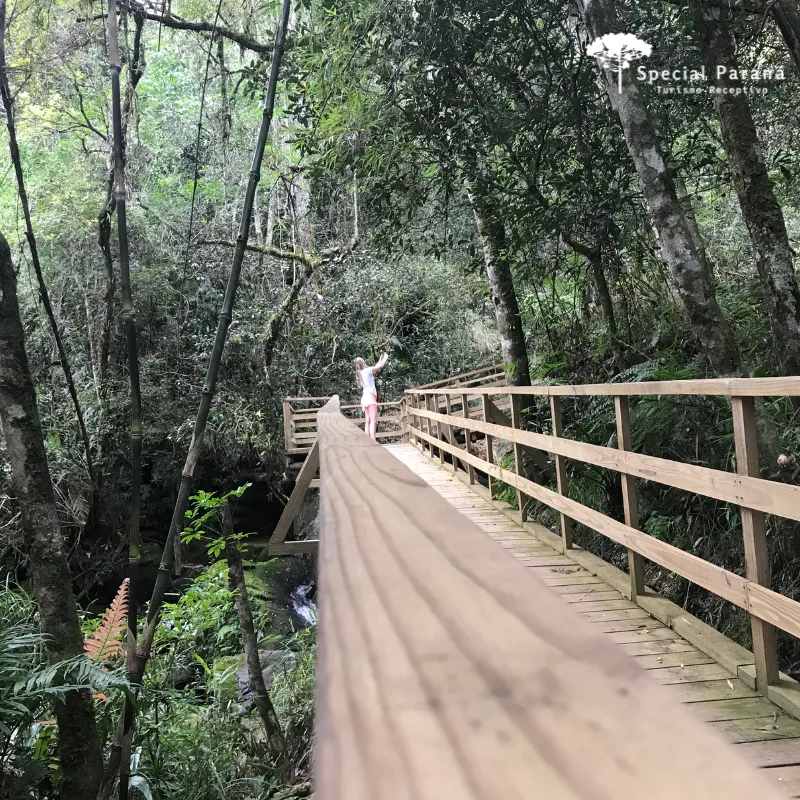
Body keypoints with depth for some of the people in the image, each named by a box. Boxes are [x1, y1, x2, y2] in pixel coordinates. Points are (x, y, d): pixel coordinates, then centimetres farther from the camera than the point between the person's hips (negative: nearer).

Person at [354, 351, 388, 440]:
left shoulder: (360, 373, 19)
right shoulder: (366, 370, -4)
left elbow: (376, 368, 29)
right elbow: (380, 366, -1)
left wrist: (380, 359, 33)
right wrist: (385, 358, 17)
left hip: (365, 397, 9)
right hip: (370, 396, -9)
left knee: (368, 421, 4)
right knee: (373, 421, -16)